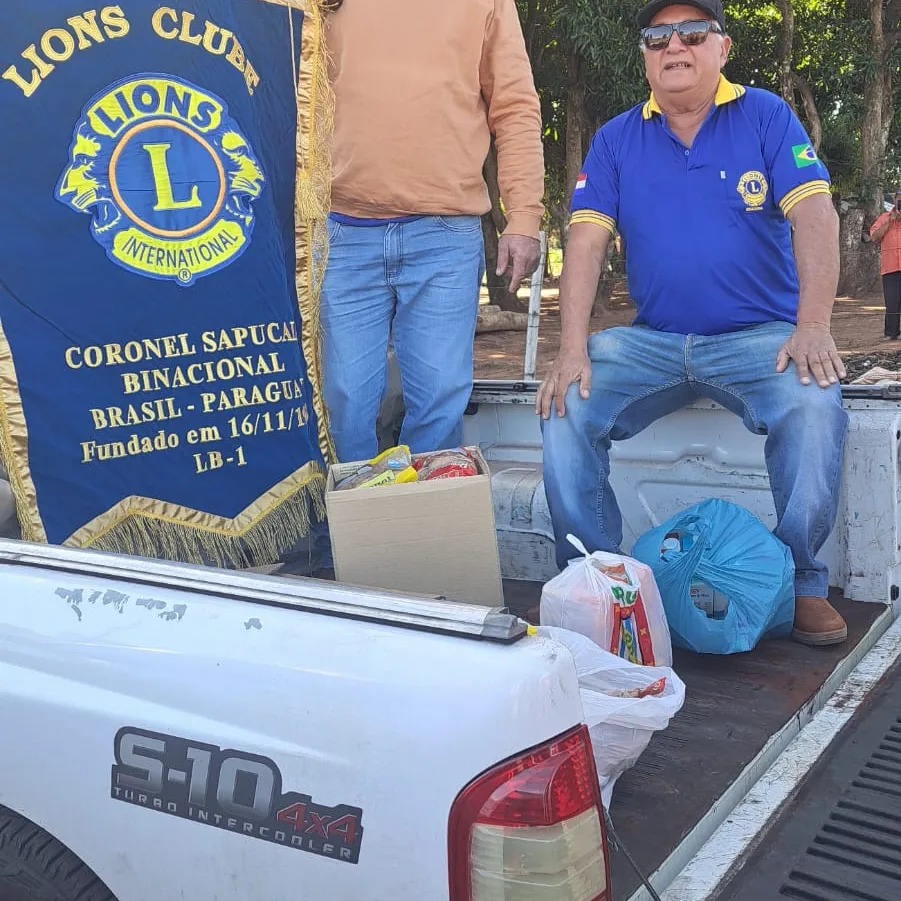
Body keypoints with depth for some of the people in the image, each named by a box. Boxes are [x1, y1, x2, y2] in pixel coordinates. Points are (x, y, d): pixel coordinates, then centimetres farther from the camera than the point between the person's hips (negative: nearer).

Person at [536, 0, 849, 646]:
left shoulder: (765, 117, 3)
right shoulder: (616, 140, 8)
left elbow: (815, 217, -9)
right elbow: (586, 241, -3)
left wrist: (813, 326, -24)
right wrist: (573, 350, -17)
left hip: (759, 337, -2)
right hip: (652, 342, 2)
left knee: (815, 406, -31)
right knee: (565, 408, -21)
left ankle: (803, 581, -9)